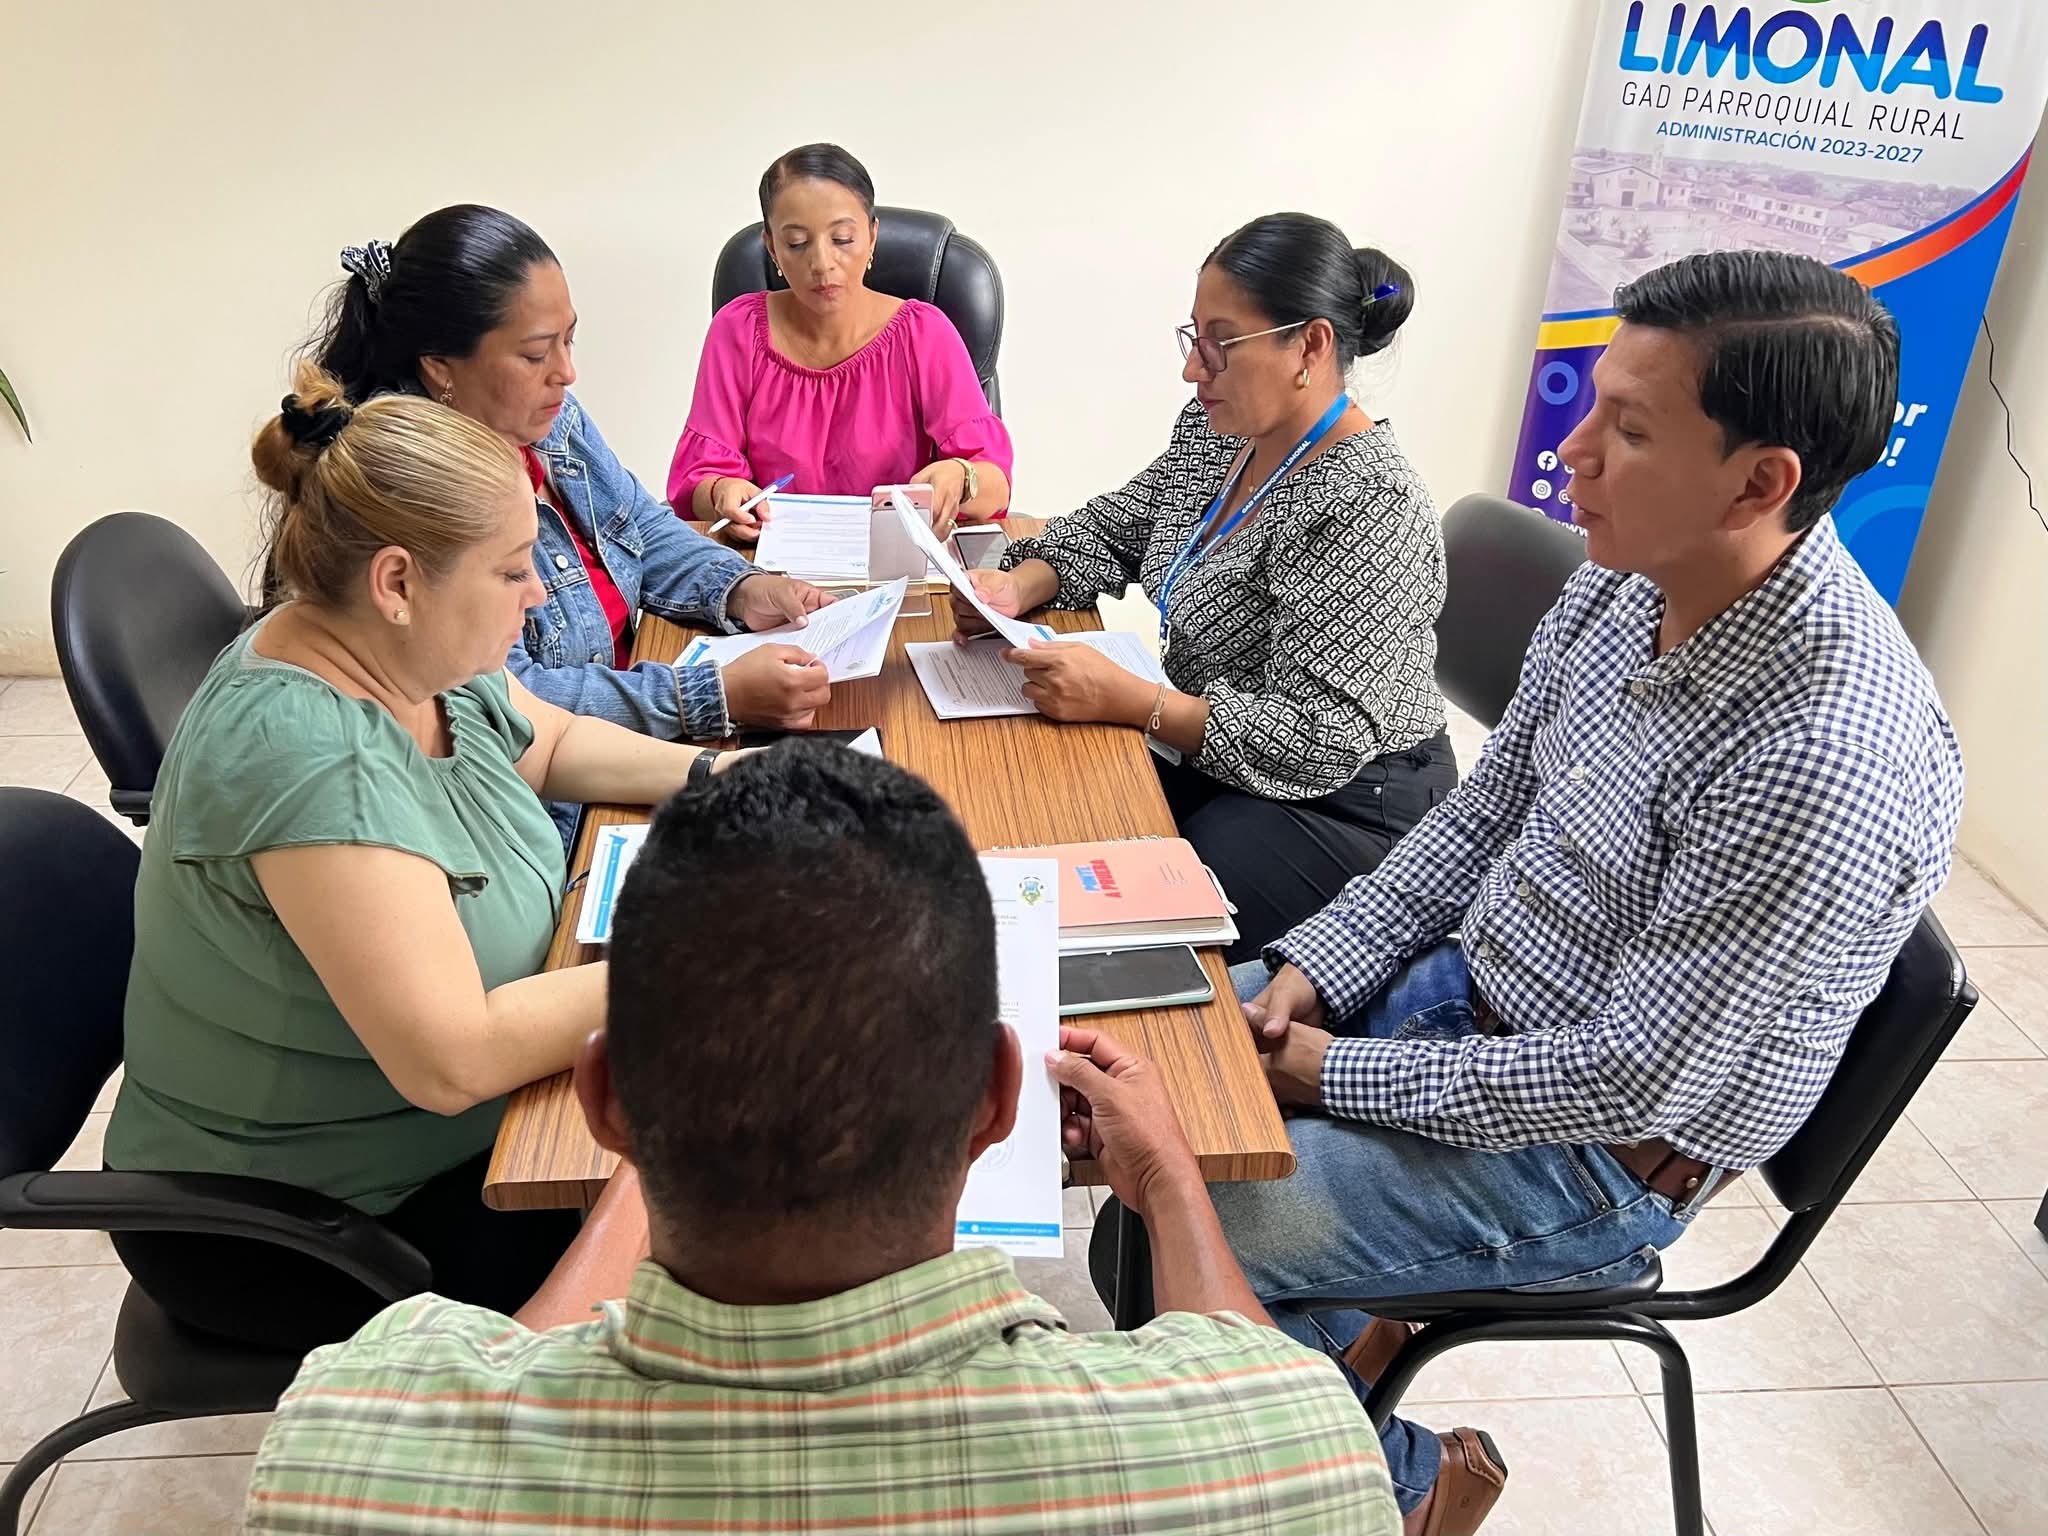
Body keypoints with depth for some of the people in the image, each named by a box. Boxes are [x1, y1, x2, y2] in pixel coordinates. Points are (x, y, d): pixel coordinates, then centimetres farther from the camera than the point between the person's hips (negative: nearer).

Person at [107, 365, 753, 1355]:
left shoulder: (409, 655, -6)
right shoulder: (305, 754, -33)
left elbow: (553, 742, 14)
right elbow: (452, 1060, -36)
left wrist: (708, 773, -3)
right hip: (286, 1233, -8)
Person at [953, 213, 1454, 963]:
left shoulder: (1367, 508, -27)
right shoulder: (1218, 427, 0)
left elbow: (1319, 741, -28)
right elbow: (1115, 527, 14)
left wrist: (1125, 698, -31)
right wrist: (1018, 587, -7)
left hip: (1340, 806, -8)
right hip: (1209, 757, 8)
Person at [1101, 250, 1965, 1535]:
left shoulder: (1828, 761, -32)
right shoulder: (1629, 579, -7)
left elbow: (1628, 1080, -26)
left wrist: (1339, 1071, -17)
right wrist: (1313, 971, -4)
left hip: (1593, 1156, -8)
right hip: (1457, 983, 8)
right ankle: (1338, 1333, 25)